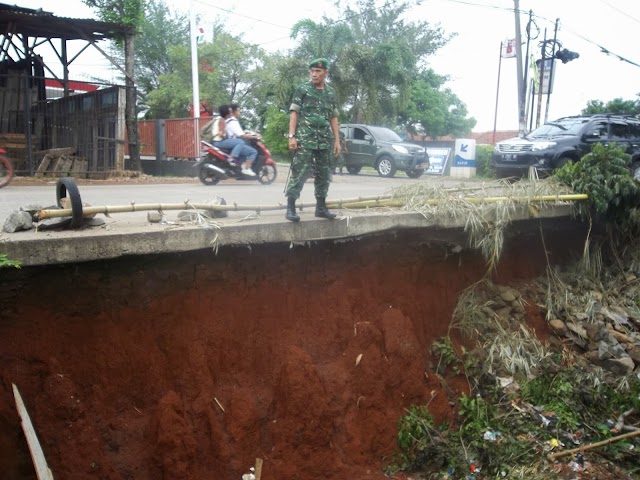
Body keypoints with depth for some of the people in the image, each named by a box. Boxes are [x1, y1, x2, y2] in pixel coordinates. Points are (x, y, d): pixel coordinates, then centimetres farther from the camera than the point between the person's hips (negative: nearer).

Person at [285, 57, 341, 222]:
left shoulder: (331, 92, 13)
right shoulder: (302, 89, 0)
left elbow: (333, 118, 15)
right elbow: (294, 113, -4)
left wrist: (337, 140, 10)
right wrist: (292, 136, -13)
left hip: (325, 141, 5)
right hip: (305, 140, -5)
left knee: (324, 175, 9)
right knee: (299, 173, -10)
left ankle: (321, 207, 20)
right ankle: (290, 208, -6)